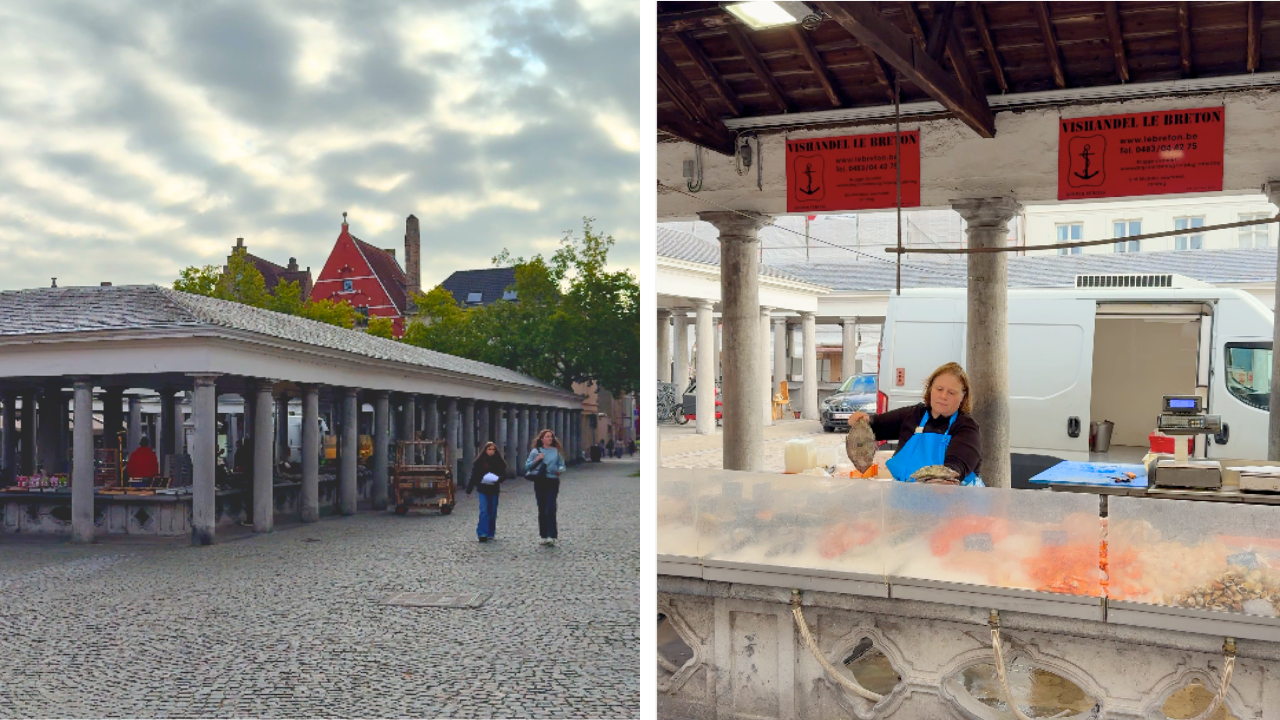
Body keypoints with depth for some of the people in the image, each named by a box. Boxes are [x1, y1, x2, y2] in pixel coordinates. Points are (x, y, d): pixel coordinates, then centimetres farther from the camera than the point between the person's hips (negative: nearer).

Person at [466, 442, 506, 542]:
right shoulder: (479, 461, -4)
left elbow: (504, 474, 3)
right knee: (484, 511, -10)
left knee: (493, 512, 8)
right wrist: (469, 490, -2)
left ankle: (490, 533, 18)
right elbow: (474, 476, -2)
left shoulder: (498, 462, 3)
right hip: (483, 489, -3)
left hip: (494, 490, 3)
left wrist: (498, 479, -20)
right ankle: (482, 534, -11)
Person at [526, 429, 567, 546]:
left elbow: (562, 465, 12)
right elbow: (527, 467, 6)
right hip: (540, 482, 1)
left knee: (550, 508, -12)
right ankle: (544, 535, 14)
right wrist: (536, 460, -11)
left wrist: (560, 470, -11)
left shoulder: (556, 451, 8)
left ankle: (551, 536, -14)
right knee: (542, 509, 5)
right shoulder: (535, 452, 6)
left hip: (553, 482, -1)